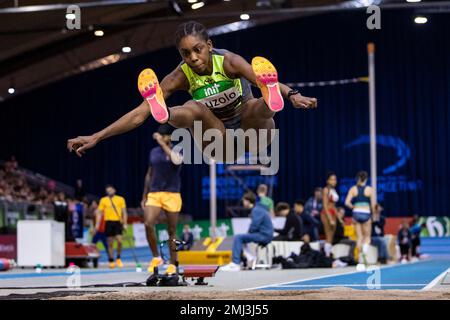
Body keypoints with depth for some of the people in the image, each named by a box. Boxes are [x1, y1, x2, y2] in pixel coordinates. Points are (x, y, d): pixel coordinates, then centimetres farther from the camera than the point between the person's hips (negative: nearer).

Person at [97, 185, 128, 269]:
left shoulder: (120, 199, 8)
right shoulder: (103, 200, 7)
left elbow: (124, 212, 10)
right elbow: (99, 212, 8)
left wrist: (125, 223, 3)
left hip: (118, 222, 0)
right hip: (109, 222, 0)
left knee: (119, 240, -14)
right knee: (110, 243, 2)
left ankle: (118, 258, 5)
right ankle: (111, 261, 10)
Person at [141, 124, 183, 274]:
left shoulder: (177, 150, -1)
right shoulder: (153, 152, 12)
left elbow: (176, 160, -27)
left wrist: (162, 142, -21)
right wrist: (144, 196, 15)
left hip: (172, 195, -3)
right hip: (154, 194, 3)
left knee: (172, 231, 2)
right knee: (148, 224, -18)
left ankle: (172, 264, 12)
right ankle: (156, 257, -1)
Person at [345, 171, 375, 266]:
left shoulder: (353, 189, 2)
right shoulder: (369, 189, -1)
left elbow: (347, 202, -6)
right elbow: (373, 204, -2)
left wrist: (354, 207, 10)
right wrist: (372, 212, 15)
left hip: (356, 213, 1)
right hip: (366, 213, -1)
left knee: (359, 237, 10)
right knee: (367, 236, 10)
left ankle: (362, 258, 9)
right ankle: (365, 250, -20)